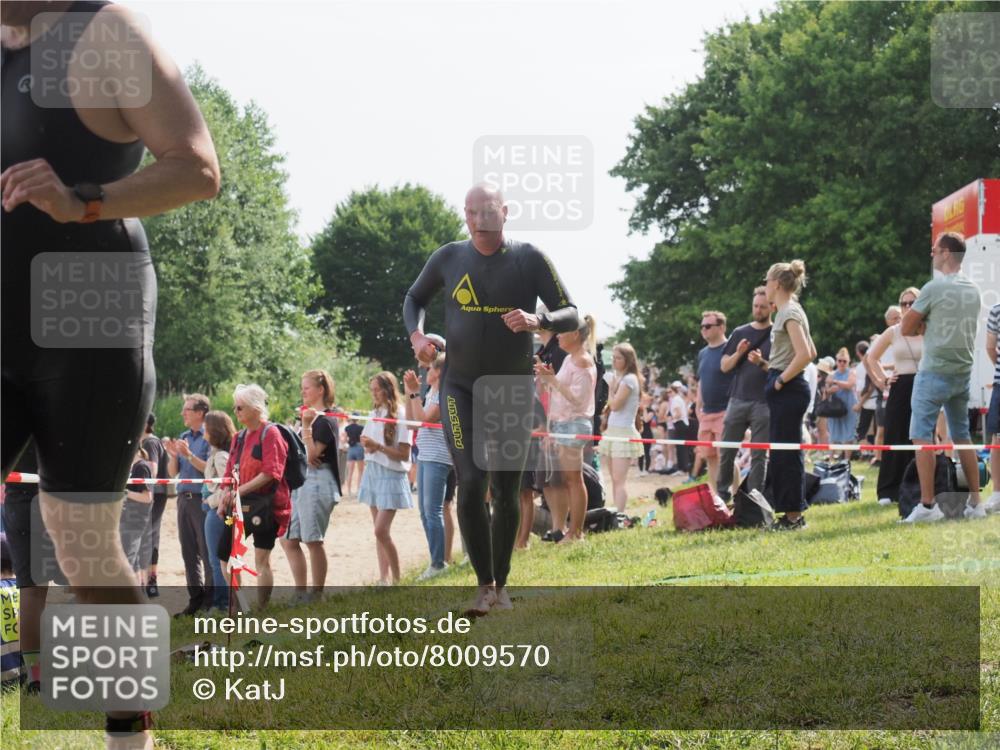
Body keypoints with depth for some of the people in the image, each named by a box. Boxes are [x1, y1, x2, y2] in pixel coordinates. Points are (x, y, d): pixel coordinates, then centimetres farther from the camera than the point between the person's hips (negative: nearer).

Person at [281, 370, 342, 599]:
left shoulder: (325, 420, -11)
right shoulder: (308, 416, 17)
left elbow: (311, 454, -18)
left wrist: (306, 426, -22)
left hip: (317, 483, -10)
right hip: (300, 483, 10)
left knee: (313, 541, -4)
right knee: (287, 539, 8)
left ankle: (316, 594, 5)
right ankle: (301, 592, 13)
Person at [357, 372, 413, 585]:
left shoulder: (400, 415, -12)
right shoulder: (374, 414, 10)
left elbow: (404, 455, -14)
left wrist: (378, 446, -22)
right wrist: (366, 446, -3)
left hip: (391, 475, -7)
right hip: (373, 472, 7)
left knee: (381, 530, -13)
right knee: (379, 531, 7)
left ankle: (397, 578, -1)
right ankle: (384, 579, 11)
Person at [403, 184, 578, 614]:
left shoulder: (529, 259, -6)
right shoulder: (448, 258, -1)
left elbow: (571, 317, -5)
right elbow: (415, 298, 17)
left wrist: (537, 321, -27)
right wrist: (416, 335, -4)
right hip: (461, 389, 0)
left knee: (506, 493, 5)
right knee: (471, 485, -14)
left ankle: (502, 584, 22)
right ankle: (484, 585, -5)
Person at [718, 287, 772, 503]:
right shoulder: (740, 333, 12)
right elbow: (724, 366, 11)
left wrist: (762, 363, -18)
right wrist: (738, 354, -7)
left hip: (763, 402, -3)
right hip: (738, 400, 3)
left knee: (759, 455, -1)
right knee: (727, 450, 4)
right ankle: (722, 493, 15)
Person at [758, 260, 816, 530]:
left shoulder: (790, 313, -12)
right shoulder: (790, 311, 17)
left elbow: (805, 354, -23)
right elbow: (811, 353, 23)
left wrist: (781, 379, -15)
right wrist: (765, 363, 18)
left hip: (788, 389, -10)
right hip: (785, 389, 10)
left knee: (786, 452, -7)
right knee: (782, 452, 12)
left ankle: (793, 514, -4)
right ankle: (792, 514, 15)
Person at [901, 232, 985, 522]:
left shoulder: (934, 288, -12)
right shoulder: (974, 290, 9)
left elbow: (907, 328, -7)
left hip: (935, 372, -7)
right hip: (964, 372, 7)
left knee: (922, 435, -3)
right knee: (962, 436, 14)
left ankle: (928, 505, -8)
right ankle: (975, 503, 13)